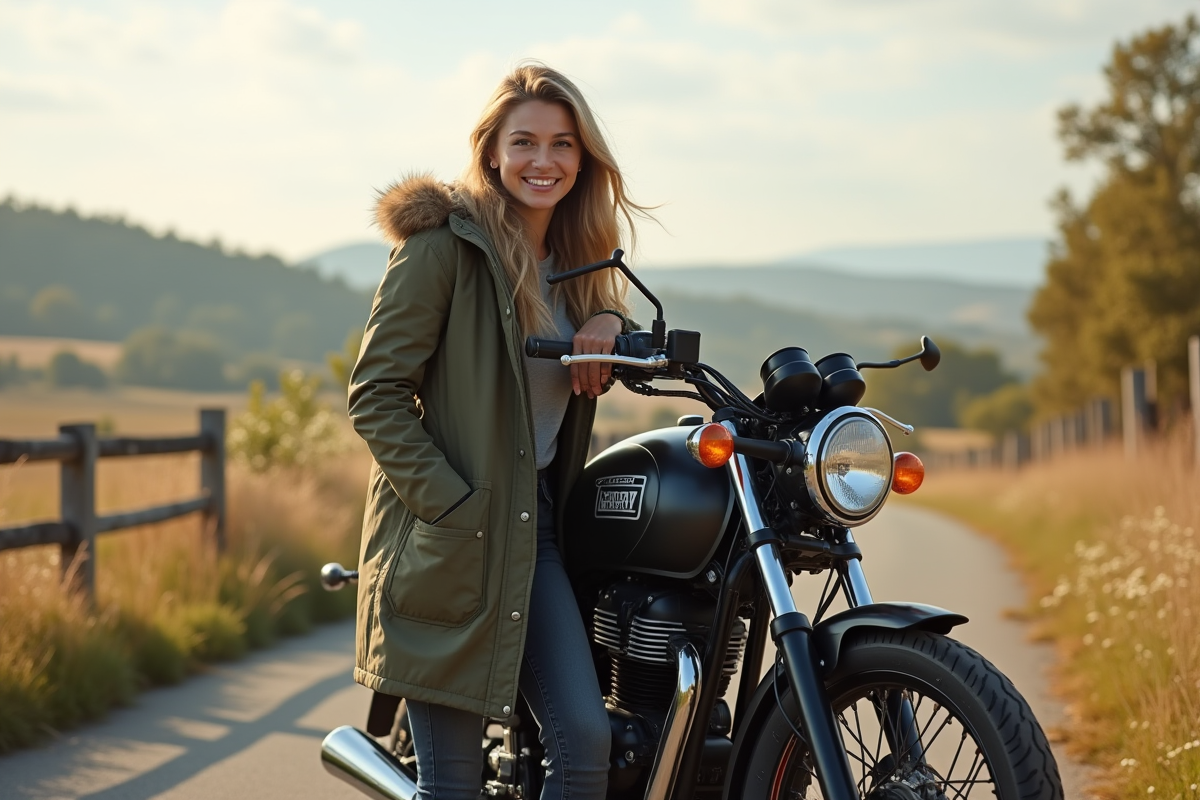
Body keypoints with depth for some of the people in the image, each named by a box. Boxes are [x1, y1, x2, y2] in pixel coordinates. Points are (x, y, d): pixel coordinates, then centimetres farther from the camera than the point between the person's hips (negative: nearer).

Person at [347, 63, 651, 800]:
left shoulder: (573, 255, 13)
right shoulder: (443, 241, -8)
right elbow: (375, 394, -11)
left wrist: (610, 321, 0)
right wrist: (452, 508, -19)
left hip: (535, 528, 6)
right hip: (447, 537, -6)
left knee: (586, 738, -6)